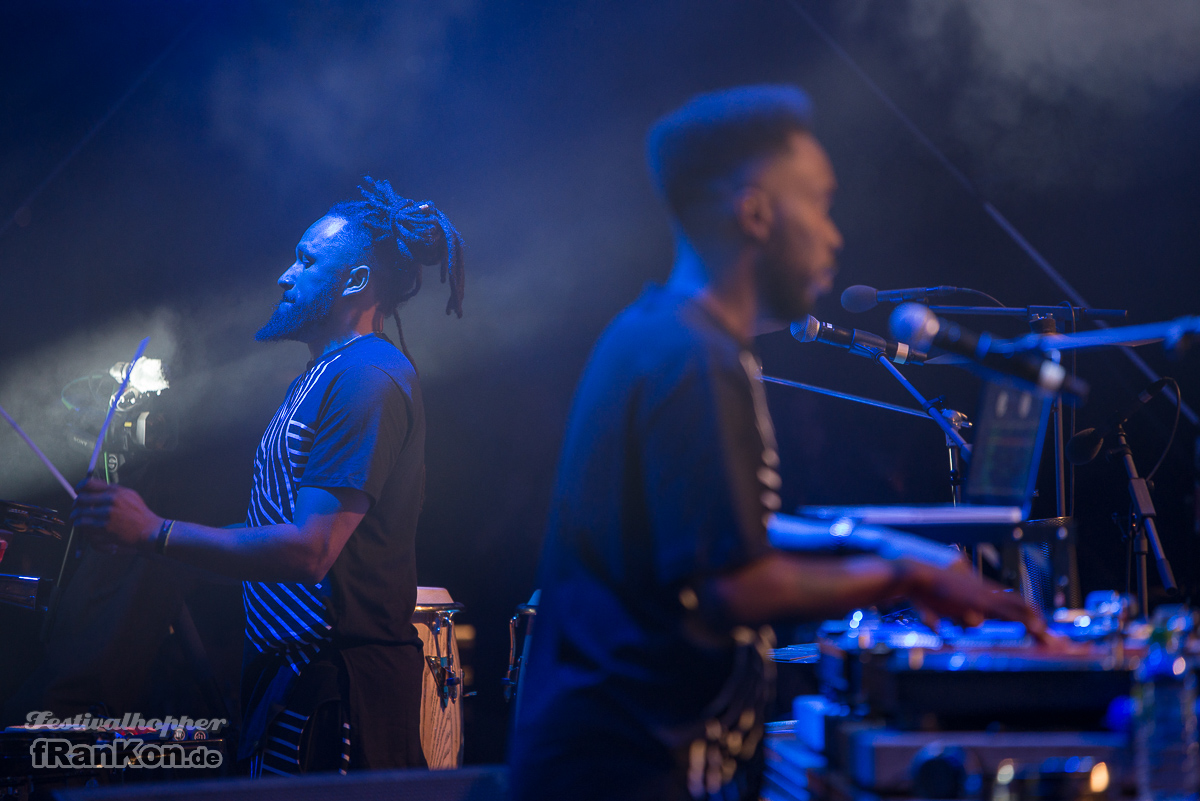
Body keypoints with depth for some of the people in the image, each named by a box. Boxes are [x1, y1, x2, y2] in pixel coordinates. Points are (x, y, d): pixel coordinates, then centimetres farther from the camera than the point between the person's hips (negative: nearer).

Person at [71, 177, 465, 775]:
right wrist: (121, 528, 15)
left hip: (334, 690, -10)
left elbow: (310, 550, -24)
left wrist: (155, 533, -23)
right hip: (292, 671, 10)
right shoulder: (320, 377, 19)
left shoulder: (368, 376, -16)